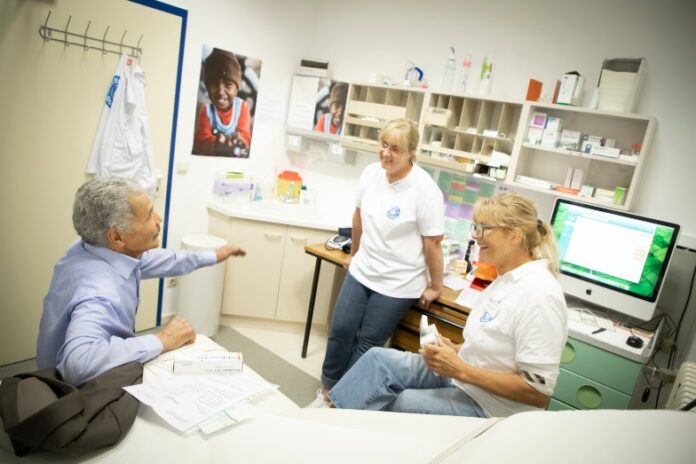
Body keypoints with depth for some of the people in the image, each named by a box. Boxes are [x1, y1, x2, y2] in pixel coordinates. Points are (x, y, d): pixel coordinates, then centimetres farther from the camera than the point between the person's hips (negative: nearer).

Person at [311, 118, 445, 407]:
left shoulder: (424, 189, -21)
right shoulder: (371, 172, -4)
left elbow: (432, 243, -14)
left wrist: (435, 287, -6)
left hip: (397, 284, -5)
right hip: (361, 272, 5)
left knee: (367, 344, 6)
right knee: (340, 331, 10)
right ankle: (326, 391, 31)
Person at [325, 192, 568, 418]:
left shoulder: (539, 295, -24)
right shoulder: (508, 278, 5)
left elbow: (538, 393, -24)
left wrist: (461, 370, -24)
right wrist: (454, 350, -3)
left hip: (486, 406, -8)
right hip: (459, 375, 8)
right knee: (378, 358, -4)